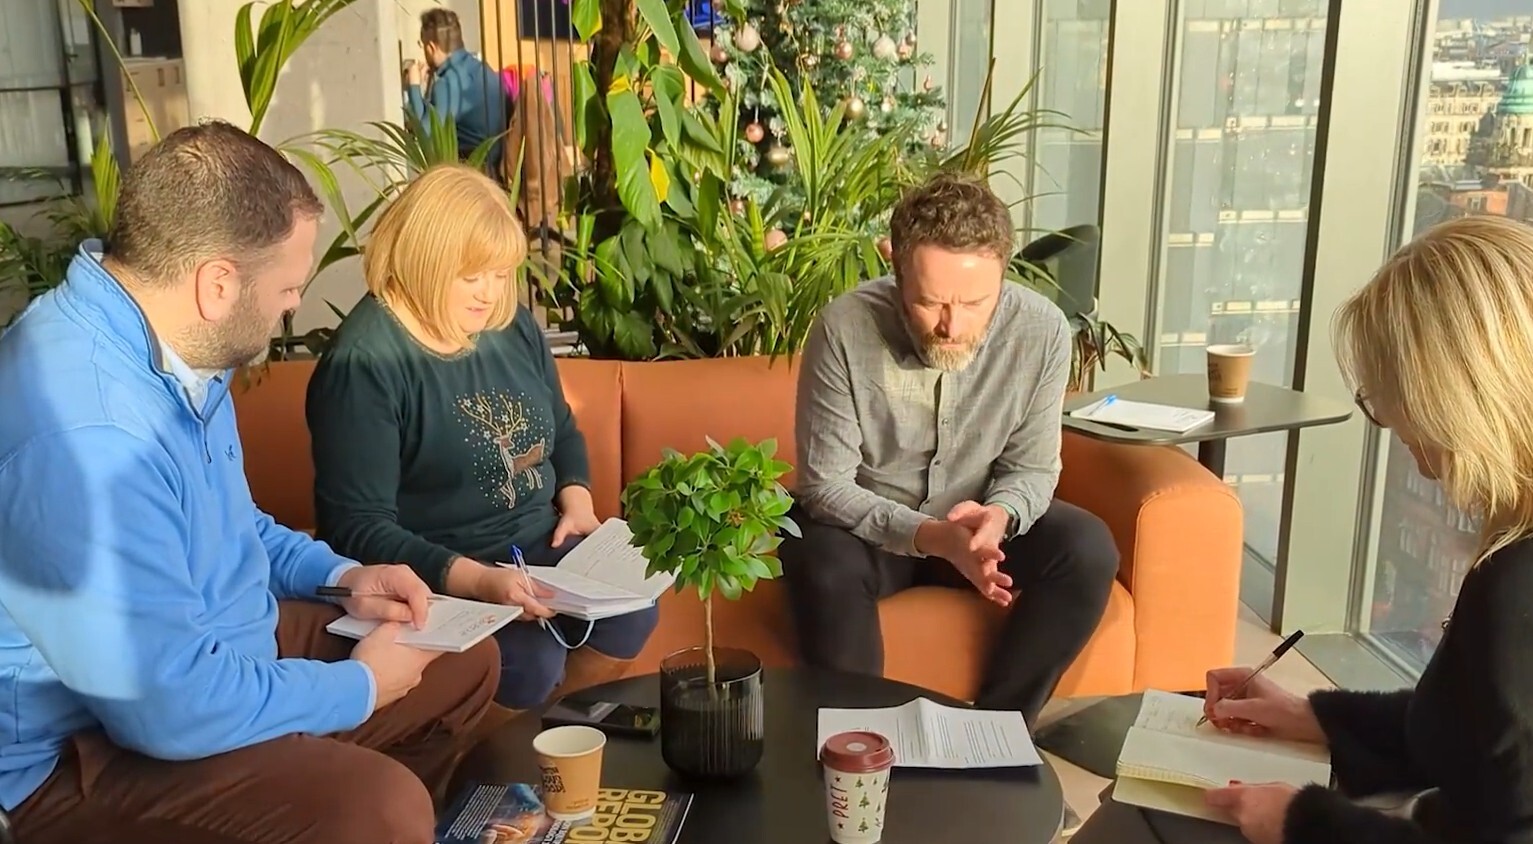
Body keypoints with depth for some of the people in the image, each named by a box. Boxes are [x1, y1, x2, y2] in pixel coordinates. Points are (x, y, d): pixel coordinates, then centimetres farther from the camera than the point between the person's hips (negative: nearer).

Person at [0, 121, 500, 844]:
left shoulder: (178, 352, 1)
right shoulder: (84, 434, -33)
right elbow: (172, 705, -30)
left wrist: (342, 576, 4)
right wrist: (360, 688, -16)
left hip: (212, 648, 9)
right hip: (88, 748, -9)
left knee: (465, 663, 11)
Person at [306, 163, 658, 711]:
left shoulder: (513, 325, 5)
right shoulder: (364, 364, -18)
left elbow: (562, 432, 21)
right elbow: (357, 529, -21)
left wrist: (577, 499, 0)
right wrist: (476, 580, -31)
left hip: (539, 546, 7)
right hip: (434, 575, -7)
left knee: (631, 615, -13)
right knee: (529, 662, -28)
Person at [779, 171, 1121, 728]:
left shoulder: (1042, 331, -18)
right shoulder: (844, 329, -25)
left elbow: (1033, 467, -7)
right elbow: (825, 485, -22)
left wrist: (999, 516, -31)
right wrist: (929, 536, -36)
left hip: (981, 519, 3)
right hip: (864, 522, -2)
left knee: (1089, 552, -22)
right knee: (825, 569, -34)